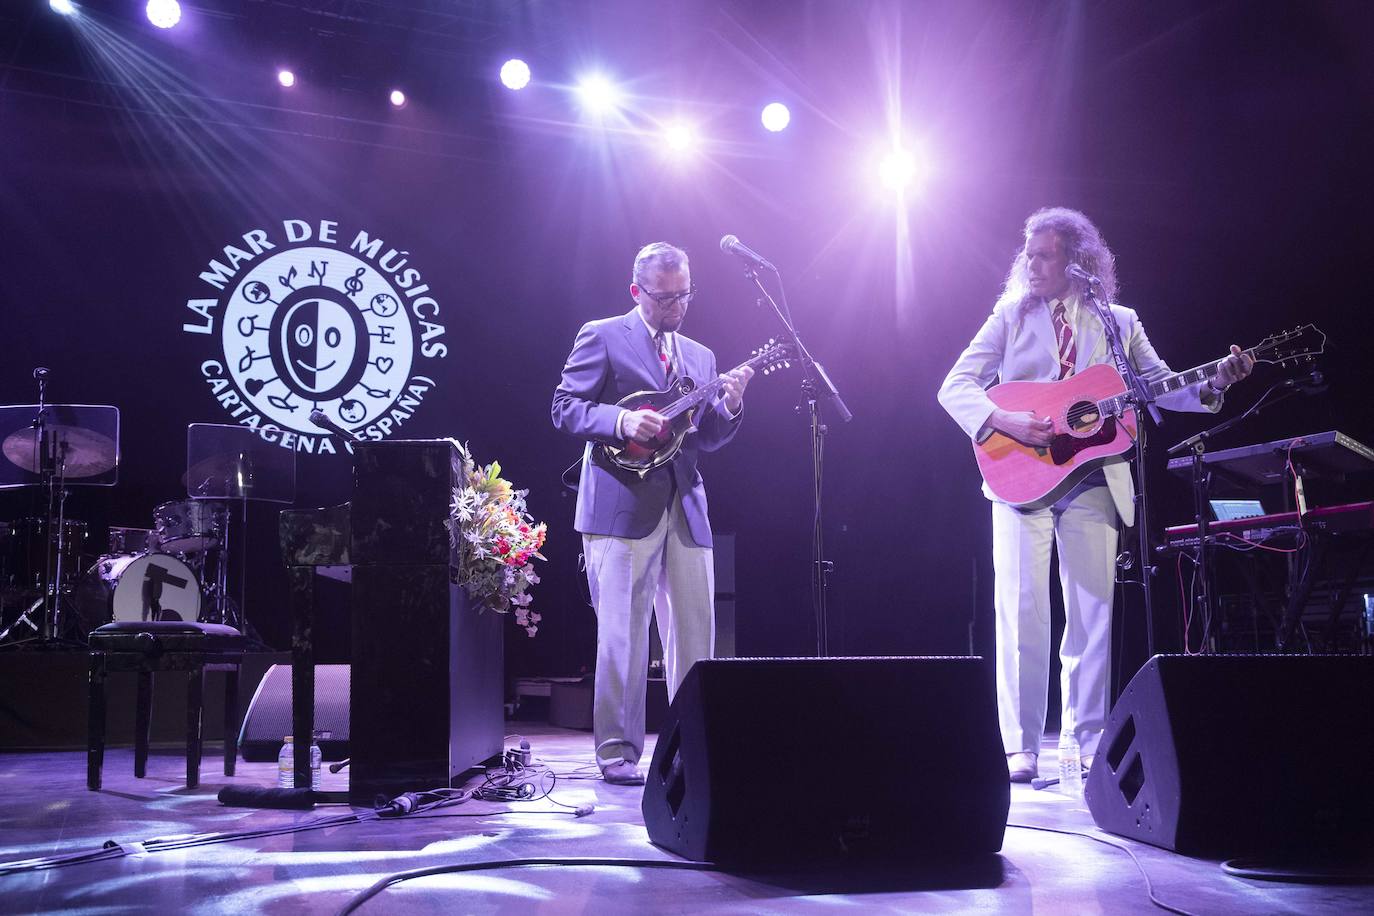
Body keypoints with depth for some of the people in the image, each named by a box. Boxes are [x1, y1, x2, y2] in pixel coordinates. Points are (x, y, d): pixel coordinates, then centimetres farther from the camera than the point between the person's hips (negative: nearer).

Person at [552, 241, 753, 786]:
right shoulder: (602, 337, 4)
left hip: (685, 507, 6)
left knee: (696, 632, 6)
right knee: (622, 634, -4)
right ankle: (617, 751, 6)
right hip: (622, 505, -5)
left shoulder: (700, 357, 21)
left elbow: (704, 439, 17)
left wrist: (729, 406, -2)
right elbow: (565, 409, -3)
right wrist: (622, 421, -18)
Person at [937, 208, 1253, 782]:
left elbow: (1160, 387, 10)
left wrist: (1212, 385, -8)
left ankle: (1089, 736, 13)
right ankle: (1021, 746, 1)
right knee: (1022, 612, -6)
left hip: (1094, 482, 2)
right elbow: (955, 386, 0)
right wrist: (1003, 421, -16)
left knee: (1093, 614, 2)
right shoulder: (1010, 317, 8)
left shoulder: (1119, 323, 13)